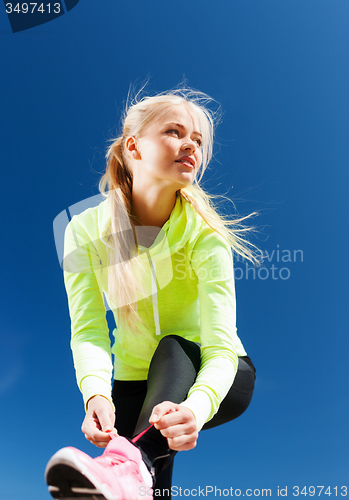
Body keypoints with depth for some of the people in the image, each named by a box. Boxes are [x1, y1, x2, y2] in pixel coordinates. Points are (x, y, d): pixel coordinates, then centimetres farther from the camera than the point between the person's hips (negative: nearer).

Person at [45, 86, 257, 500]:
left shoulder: (205, 234, -20)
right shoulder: (86, 230, -13)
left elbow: (220, 347, -28)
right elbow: (87, 330, -20)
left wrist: (197, 407, -50)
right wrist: (96, 395, -41)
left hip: (208, 379, 0)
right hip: (135, 381, 1)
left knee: (173, 347, -35)